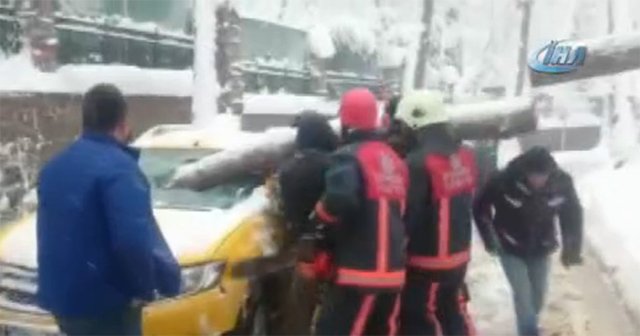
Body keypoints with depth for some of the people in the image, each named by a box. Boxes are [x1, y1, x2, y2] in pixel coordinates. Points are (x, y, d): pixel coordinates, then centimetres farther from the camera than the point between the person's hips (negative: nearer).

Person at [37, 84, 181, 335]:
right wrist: (144, 287, -12)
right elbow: (133, 241, -29)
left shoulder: (55, 167, 11)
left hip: (61, 295, 9)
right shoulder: (118, 166, -18)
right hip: (103, 301, -9)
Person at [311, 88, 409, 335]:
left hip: (358, 272, -8)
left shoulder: (349, 157, -11)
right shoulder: (395, 160, 14)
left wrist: (319, 215, -7)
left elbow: (338, 203, -27)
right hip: (392, 271, 8)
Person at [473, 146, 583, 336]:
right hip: (511, 249, -3)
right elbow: (481, 206, -11)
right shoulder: (505, 181, -29)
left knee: (538, 294, 13)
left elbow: (573, 213, -3)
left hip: (541, 250, 3)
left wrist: (571, 248, -5)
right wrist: (489, 238, -7)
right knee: (523, 295, -8)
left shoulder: (562, 182, -21)